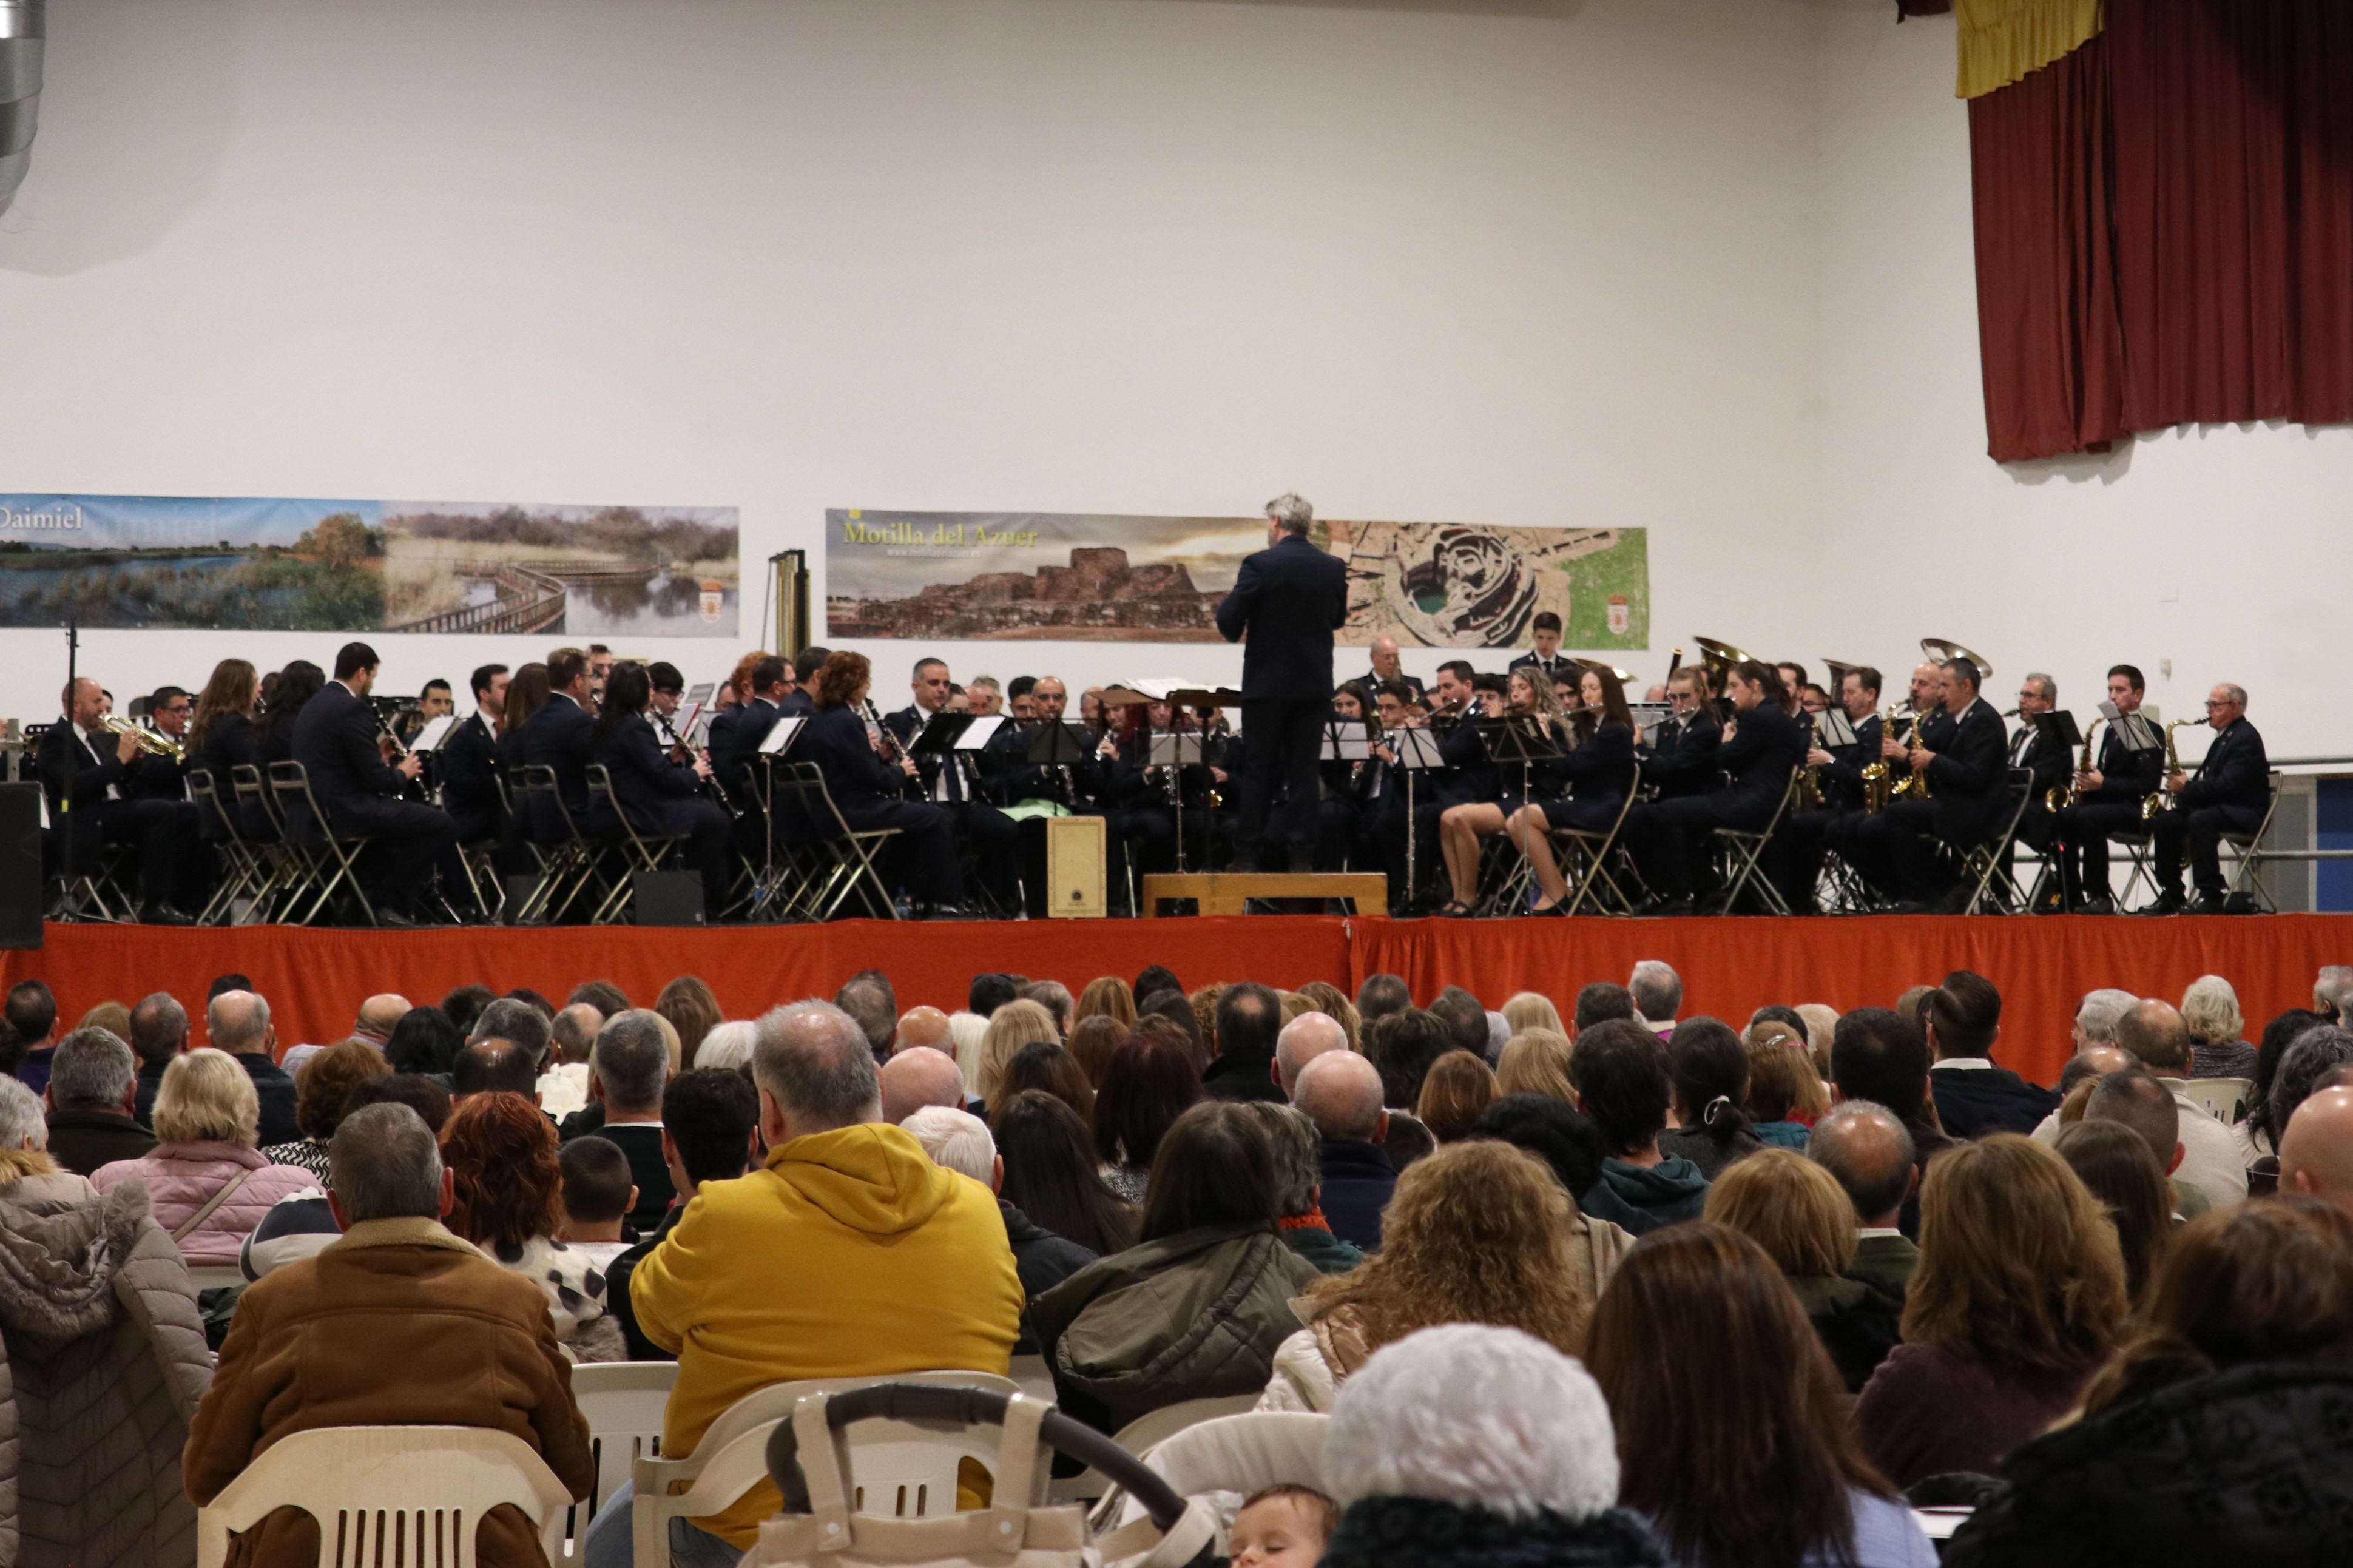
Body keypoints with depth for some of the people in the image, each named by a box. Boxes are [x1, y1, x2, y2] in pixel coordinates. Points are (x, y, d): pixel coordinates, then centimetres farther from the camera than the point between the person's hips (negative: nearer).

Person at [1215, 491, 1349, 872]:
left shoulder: (1259, 565, -13)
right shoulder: (1334, 568, 1)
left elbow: (1228, 622, -12)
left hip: (1267, 683, -3)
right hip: (1315, 684, 3)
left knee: (1259, 770, 4)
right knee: (1304, 770, 7)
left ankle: (1249, 853, 4)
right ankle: (1302, 853, 5)